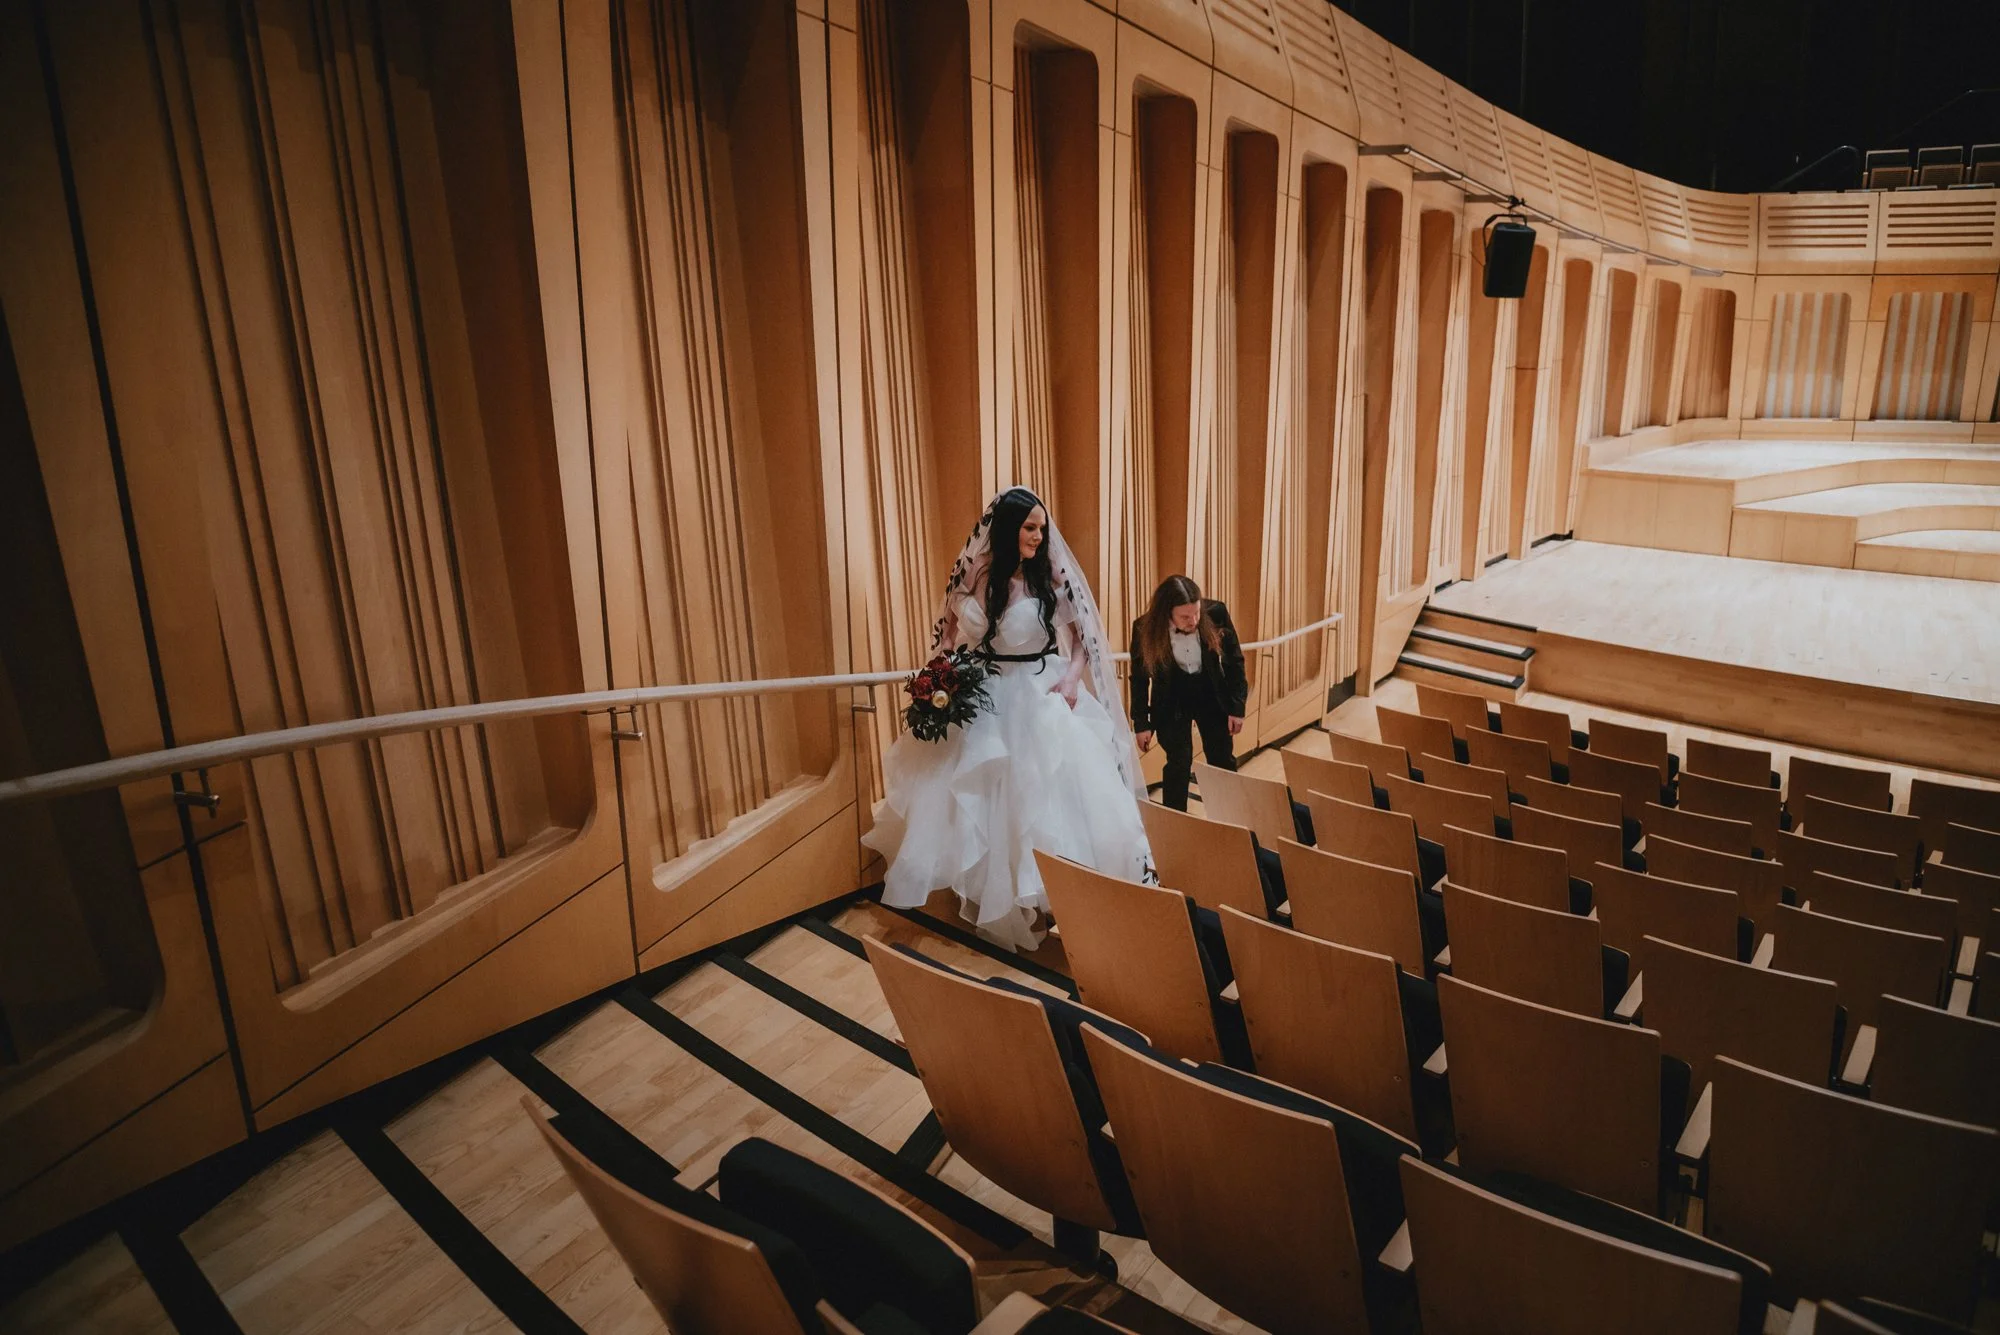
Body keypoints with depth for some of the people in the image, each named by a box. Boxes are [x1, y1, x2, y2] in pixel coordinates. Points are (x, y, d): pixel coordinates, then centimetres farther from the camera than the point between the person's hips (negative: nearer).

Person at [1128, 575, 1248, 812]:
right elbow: (1140, 677, -10)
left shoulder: (1215, 613, -24)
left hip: (1212, 694, 2)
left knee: (1223, 762, 10)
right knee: (1179, 764, -5)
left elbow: (1234, 659, -8)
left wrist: (1237, 706, -6)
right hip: (1172, 700, -2)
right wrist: (1141, 723, -6)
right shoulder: (1145, 628, -25)